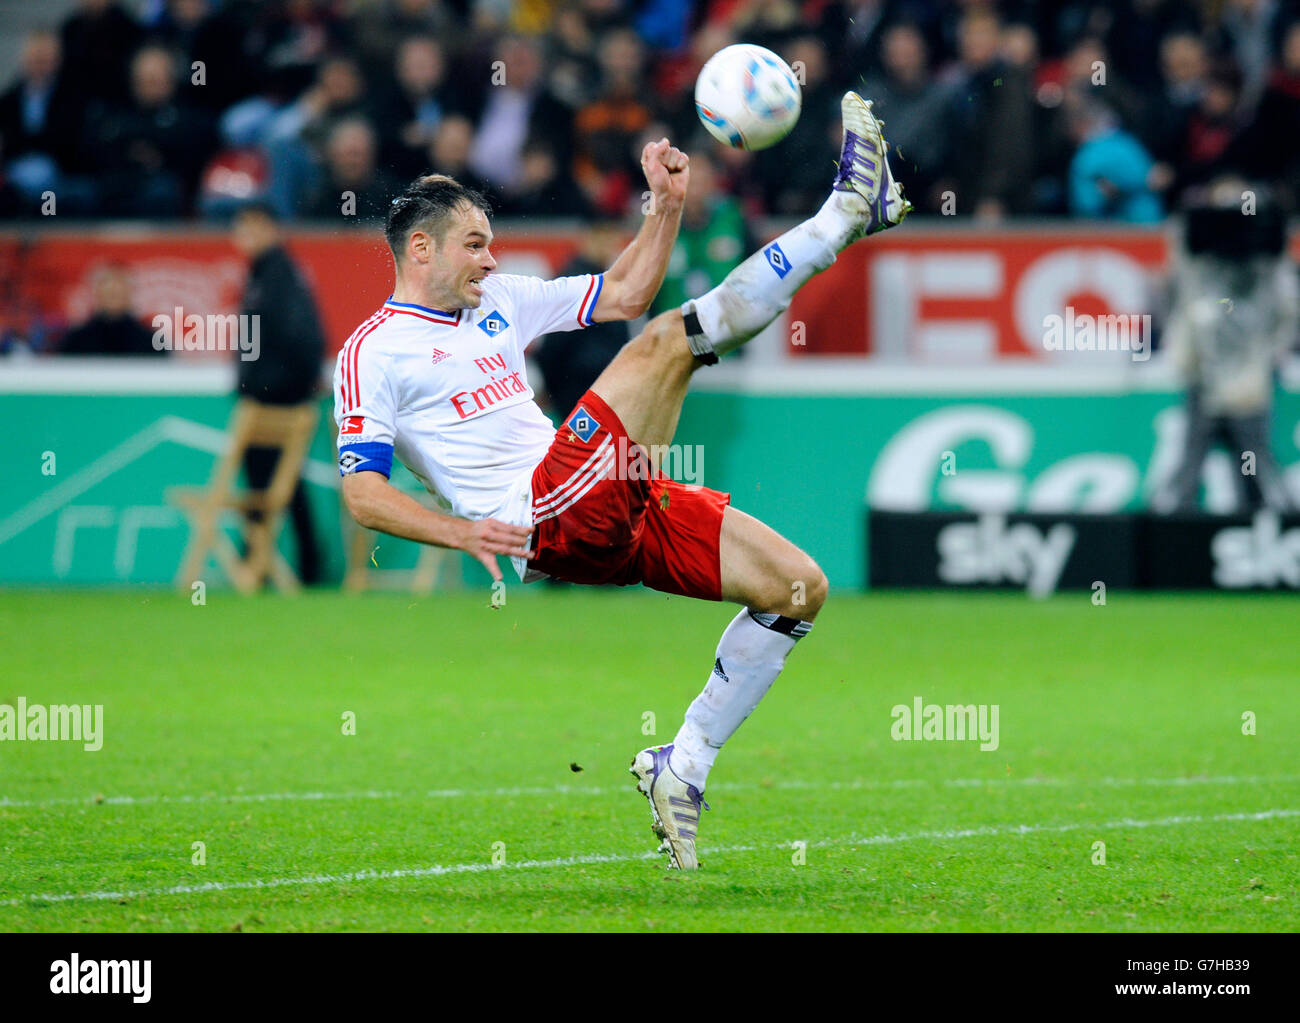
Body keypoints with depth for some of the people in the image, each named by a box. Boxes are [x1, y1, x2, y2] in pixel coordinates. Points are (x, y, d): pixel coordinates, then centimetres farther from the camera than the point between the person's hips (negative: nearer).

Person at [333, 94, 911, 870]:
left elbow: (624, 293, 30)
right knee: (667, 341, -21)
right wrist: (462, 531, -21)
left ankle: (684, 767, 4)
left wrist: (667, 205, 16)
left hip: (607, 513, 9)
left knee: (799, 588, 1)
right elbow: (362, 492, -7)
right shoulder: (372, 352, 1)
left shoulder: (498, 301, 24)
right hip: (541, 524, -9)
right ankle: (849, 209, -15)